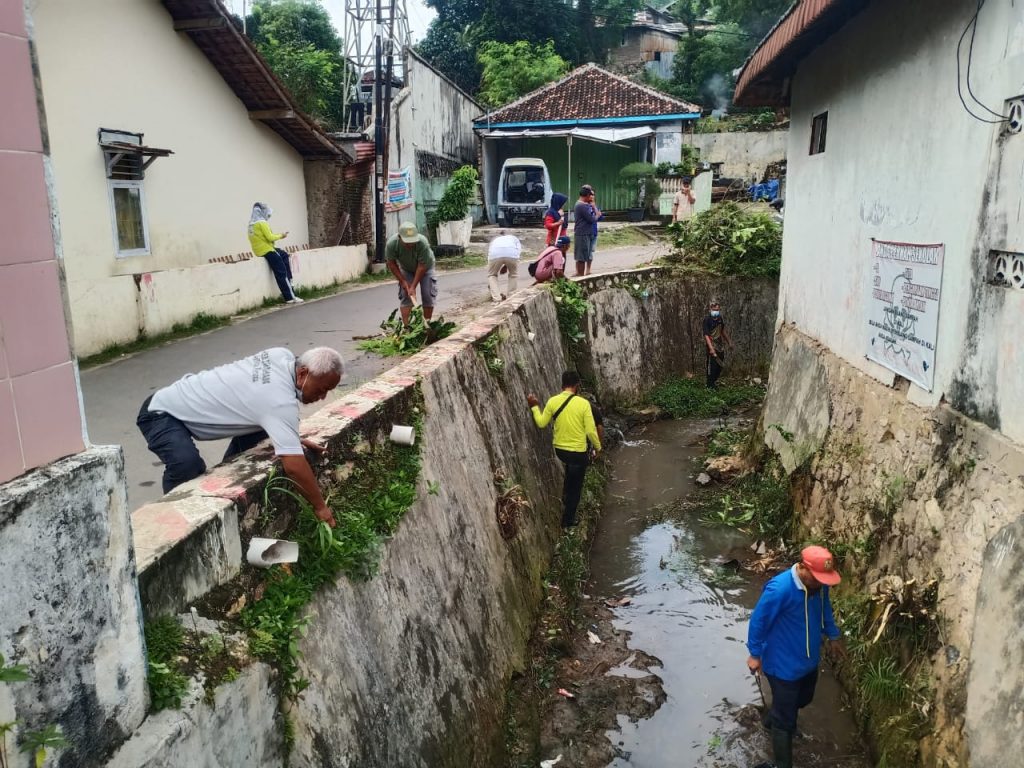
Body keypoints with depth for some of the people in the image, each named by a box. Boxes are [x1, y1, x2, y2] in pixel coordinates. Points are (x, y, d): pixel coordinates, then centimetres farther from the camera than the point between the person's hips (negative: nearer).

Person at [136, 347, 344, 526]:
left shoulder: (282, 356, -8)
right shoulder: (281, 402, -33)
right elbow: (294, 465, -34)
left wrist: (292, 437, 7)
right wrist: (320, 506, -22)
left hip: (189, 402, 10)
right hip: (161, 413, -9)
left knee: (259, 426, 13)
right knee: (187, 462, -36)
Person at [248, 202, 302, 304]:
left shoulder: (252, 223, 13)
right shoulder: (262, 223, -15)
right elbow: (270, 237, -19)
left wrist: (277, 235, 11)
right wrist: (281, 235, -2)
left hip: (259, 249, 10)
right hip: (266, 250, -10)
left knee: (284, 254, 27)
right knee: (282, 273, -6)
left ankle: (287, 282, 20)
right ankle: (290, 297, -7)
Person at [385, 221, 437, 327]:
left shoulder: (423, 242, -40)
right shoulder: (391, 243, -33)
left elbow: (422, 266, -31)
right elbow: (391, 264, -17)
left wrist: (413, 287, -29)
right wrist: (402, 281, -18)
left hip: (425, 266, -1)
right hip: (406, 269, 2)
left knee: (428, 295, -7)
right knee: (405, 296, -8)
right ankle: (406, 326, -9)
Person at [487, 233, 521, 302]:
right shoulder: (514, 238, 43)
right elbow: (519, 250, 18)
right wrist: (506, 265, 16)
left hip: (495, 253, 1)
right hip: (512, 253, -1)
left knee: (492, 275, 25)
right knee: (514, 275, 27)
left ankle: (496, 298, 12)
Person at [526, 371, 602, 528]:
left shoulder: (552, 401, -9)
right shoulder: (583, 403, -18)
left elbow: (541, 423, 3)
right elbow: (591, 431, -15)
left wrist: (535, 406, 16)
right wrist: (598, 447, 2)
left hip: (559, 449, 4)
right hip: (578, 452, -4)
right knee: (575, 487, 14)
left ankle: (565, 499, 39)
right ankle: (568, 520, 24)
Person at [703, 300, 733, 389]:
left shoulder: (720, 319, 5)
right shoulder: (707, 320, -16)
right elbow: (706, 335, -23)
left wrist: (729, 342, 25)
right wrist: (711, 348, -32)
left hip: (720, 346, 7)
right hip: (712, 346, -7)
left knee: (719, 366, 15)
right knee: (712, 366, -4)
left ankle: (714, 381, 34)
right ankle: (710, 386, 5)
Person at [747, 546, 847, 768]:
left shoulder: (819, 584, -12)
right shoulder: (779, 589, -35)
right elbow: (758, 621, -22)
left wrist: (833, 636, 20)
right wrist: (755, 654, -12)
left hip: (809, 659, 8)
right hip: (784, 664, -7)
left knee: (802, 700, 31)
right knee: (786, 720, 7)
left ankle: (776, 718, 59)